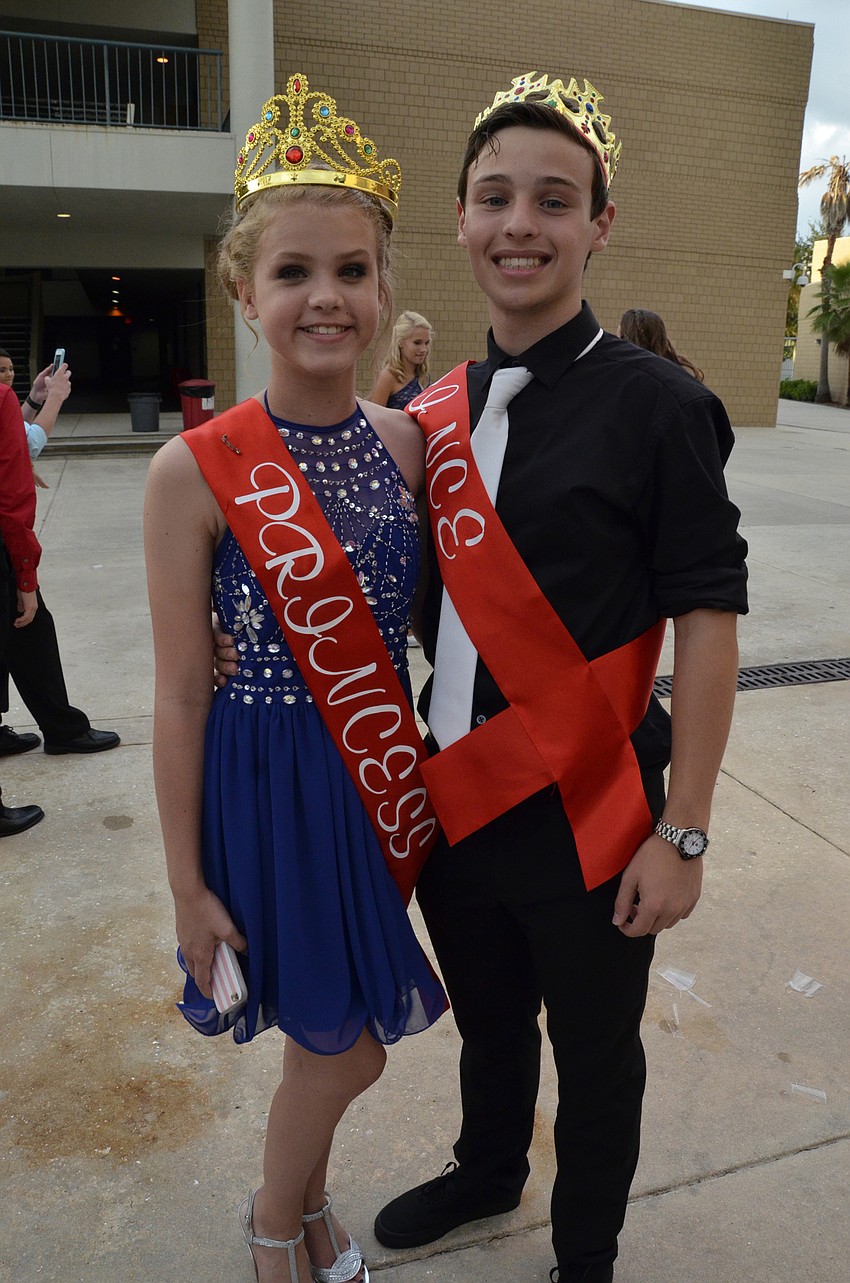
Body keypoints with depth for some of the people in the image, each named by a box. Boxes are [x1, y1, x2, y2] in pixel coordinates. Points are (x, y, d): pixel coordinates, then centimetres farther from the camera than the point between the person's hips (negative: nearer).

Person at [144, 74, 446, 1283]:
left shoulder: (406, 440, -2)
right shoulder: (196, 471, -17)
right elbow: (180, 697, -12)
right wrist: (188, 883, -6)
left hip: (386, 771, 5)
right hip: (276, 780, -4)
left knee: (348, 1032, 21)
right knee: (344, 1041, 13)